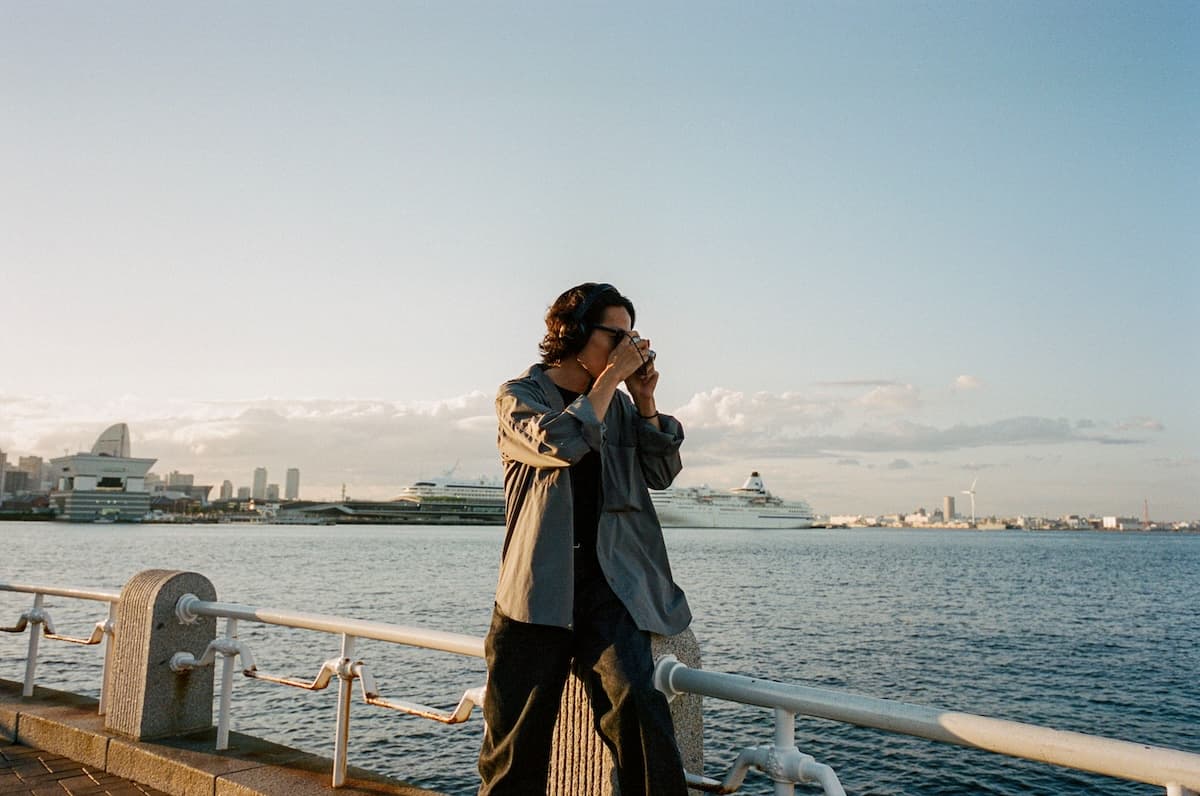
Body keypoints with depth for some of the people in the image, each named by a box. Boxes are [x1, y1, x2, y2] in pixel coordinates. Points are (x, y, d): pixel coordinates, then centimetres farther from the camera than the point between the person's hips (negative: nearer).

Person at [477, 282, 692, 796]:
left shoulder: (618, 402, 15)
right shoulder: (519, 396, 2)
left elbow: (662, 474, 12)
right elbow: (561, 443, -18)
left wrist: (645, 401, 2)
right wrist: (612, 377, -10)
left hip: (609, 582, 2)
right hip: (538, 588, -2)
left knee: (636, 703, -20)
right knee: (517, 739, 6)